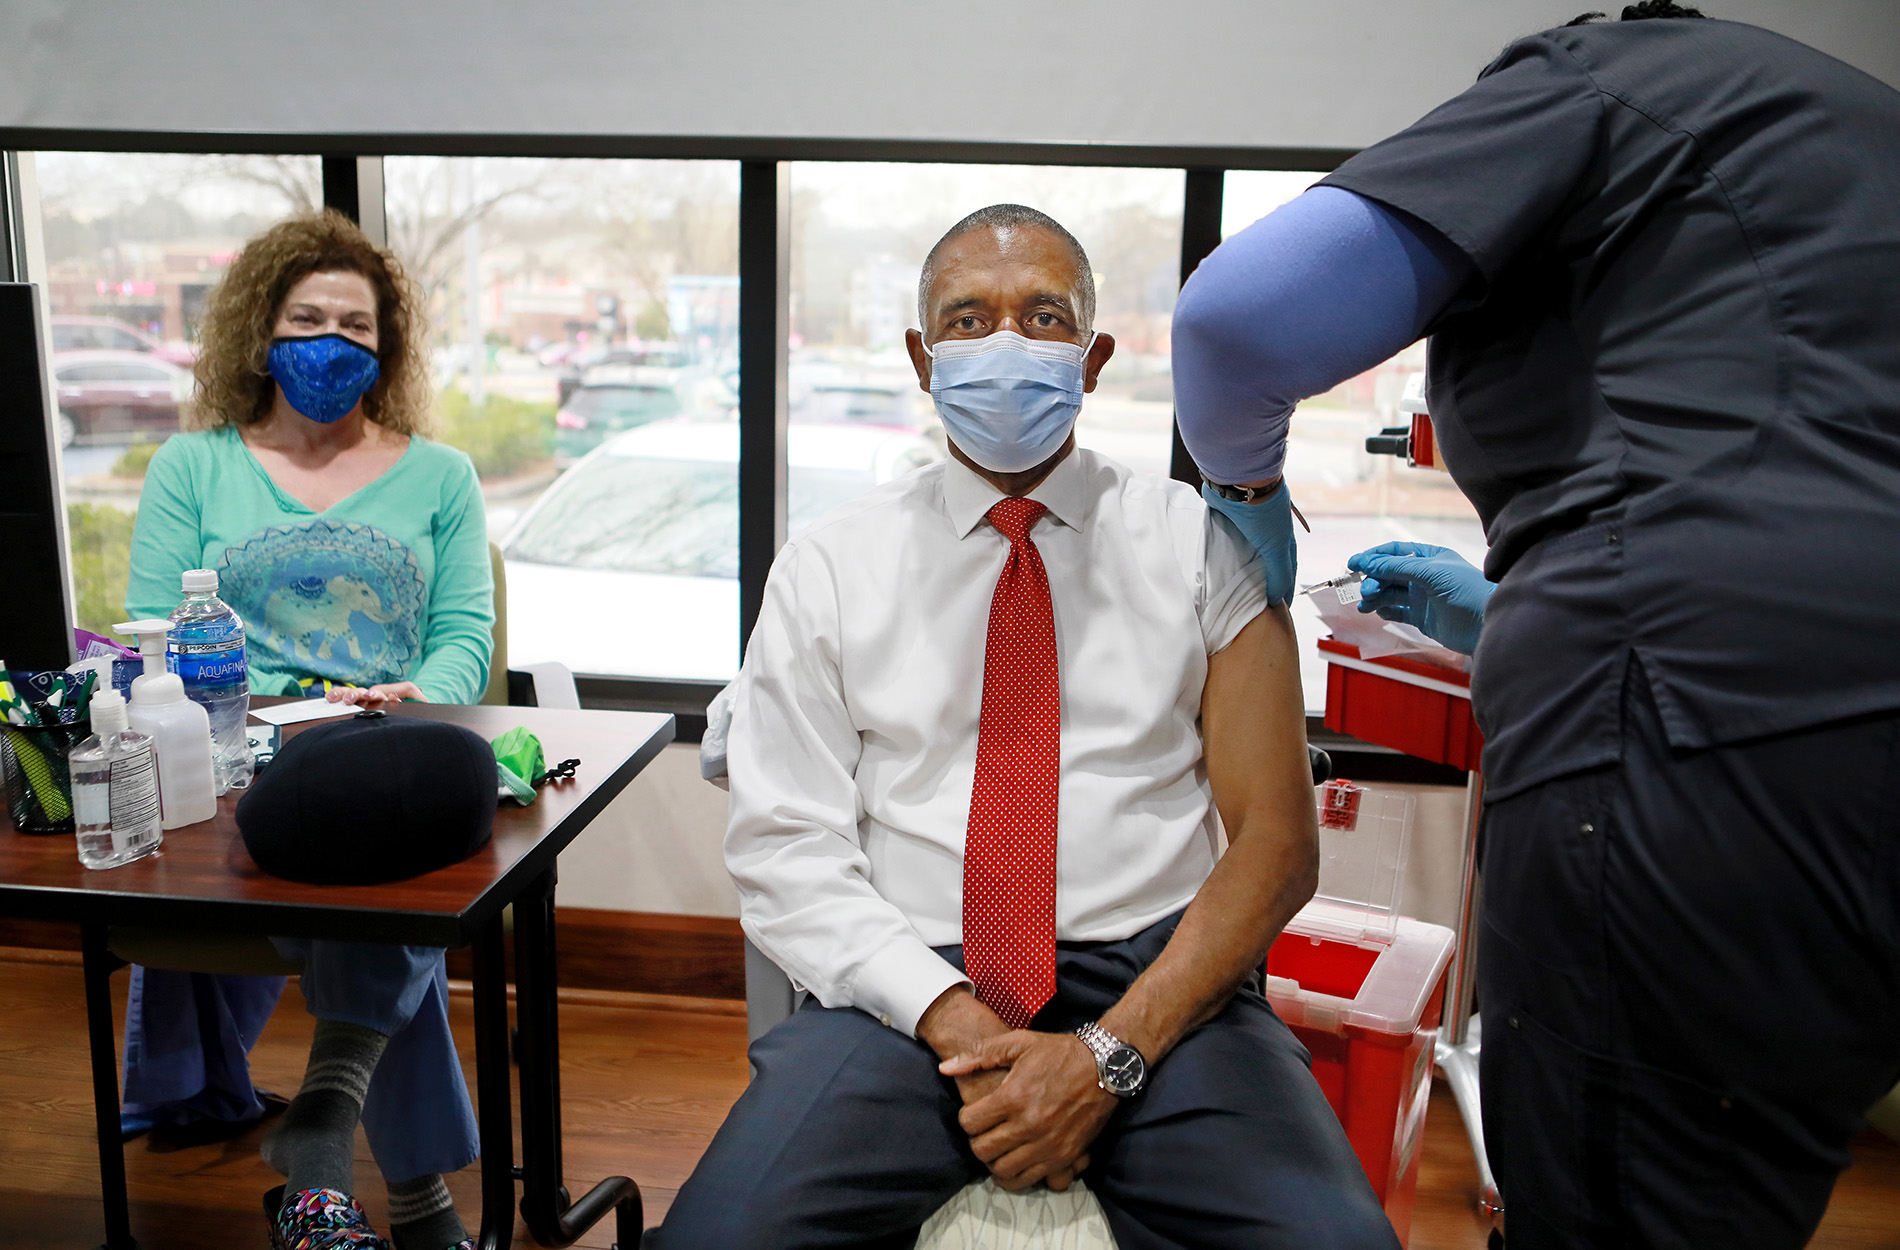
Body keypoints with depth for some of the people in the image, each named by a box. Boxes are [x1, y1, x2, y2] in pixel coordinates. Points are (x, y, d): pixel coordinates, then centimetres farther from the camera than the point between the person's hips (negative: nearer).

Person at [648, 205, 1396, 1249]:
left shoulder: (1205, 545, 6)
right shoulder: (826, 568, 7)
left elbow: (1276, 844, 1)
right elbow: (783, 849, 1)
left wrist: (1110, 1053, -12)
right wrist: (959, 1026, -13)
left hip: (1158, 979, 0)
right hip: (913, 993, 0)